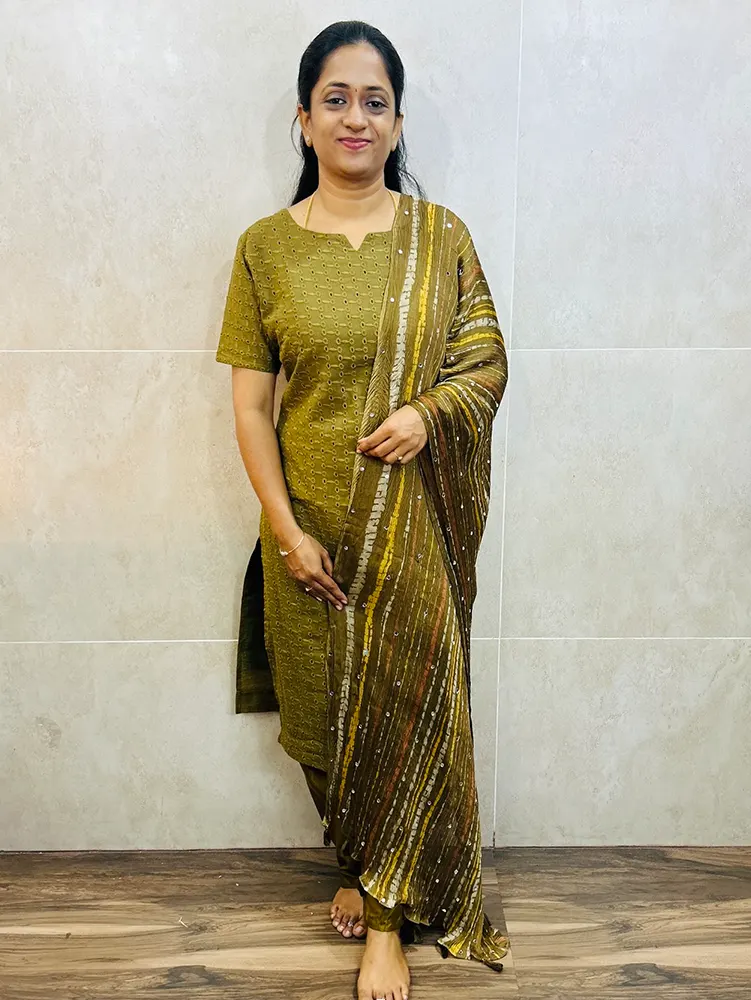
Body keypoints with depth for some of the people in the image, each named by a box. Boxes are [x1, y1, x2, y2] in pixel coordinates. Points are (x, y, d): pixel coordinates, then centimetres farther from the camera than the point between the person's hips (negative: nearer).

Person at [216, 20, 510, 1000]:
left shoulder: (440, 235, 2)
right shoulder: (266, 247, 1)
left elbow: (489, 362, 3)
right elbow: (250, 404, -2)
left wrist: (428, 410, -18)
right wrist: (287, 530, -10)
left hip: (416, 523, 0)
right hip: (312, 525, 1)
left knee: (412, 701, 4)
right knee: (327, 707, 13)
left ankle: (387, 917, 22)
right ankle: (363, 863, 40)